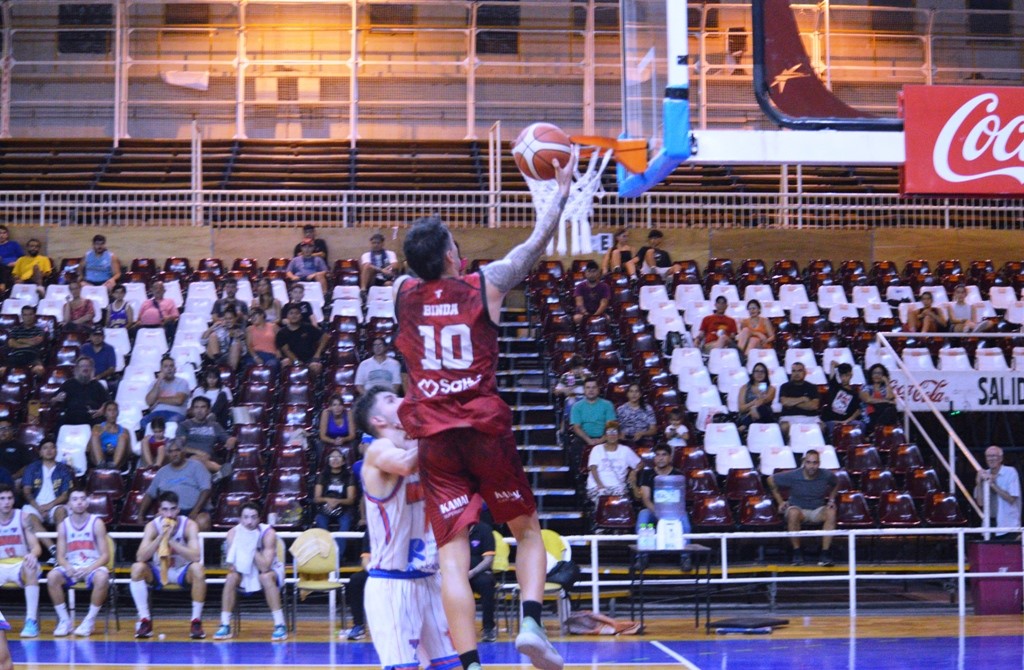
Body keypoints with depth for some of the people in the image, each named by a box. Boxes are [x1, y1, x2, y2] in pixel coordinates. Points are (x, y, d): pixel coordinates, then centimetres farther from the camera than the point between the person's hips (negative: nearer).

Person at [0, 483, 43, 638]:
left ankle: (31, 620, -37)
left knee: (31, 567, -39)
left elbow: (37, 547, -8)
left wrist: (32, 555, -33)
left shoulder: (23, 517, -3)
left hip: (21, 564, -2)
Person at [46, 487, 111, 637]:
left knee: (102, 577, -36)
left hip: (93, 567, -2)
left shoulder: (96, 523, -3)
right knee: (52, 576, -29)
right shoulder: (63, 525, 4)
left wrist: (89, 569, -22)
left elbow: (105, 555, -6)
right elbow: (60, 556, 3)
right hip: (71, 568, 2)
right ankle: (64, 620, -16)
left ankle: (90, 621, -20)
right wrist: (68, 568, -20)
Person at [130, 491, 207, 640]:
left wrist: (171, 540, -37)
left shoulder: (189, 525, -17)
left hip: (182, 572, -1)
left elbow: (196, 557, -30)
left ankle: (196, 621, -21)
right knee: (137, 568, -27)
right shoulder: (153, 526, -14)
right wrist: (161, 536, -35)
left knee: (198, 569, -33)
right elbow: (141, 557, -26)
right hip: (158, 572, 1)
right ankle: (145, 620, -18)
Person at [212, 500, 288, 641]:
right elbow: (231, 566, -19)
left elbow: (265, 567, -34)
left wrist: (252, 546, -35)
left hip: (271, 571, -3)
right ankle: (225, 625, -19)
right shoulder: (233, 533, -15)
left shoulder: (268, 533, -24)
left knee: (265, 577, -35)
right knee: (231, 577, -27)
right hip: (246, 573, 3)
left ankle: (280, 626, -31)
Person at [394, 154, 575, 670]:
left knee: (453, 557, -4)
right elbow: (536, 243, 11)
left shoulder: (402, 293, 6)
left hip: (435, 438, 2)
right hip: (486, 429, -2)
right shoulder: (484, 285, -1)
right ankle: (531, 623, -6)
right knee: (528, 532, 16)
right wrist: (561, 192, 22)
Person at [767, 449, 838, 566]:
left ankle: (825, 553, -29)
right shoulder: (793, 476, -13)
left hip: (818, 511, 2)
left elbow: (836, 483, 19)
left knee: (831, 513, -31)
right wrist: (780, 501, 2)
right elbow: (771, 479, 1)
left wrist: (831, 499, 8)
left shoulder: (827, 476, -6)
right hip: (799, 509, -2)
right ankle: (797, 553, -27)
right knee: (793, 513, -38)